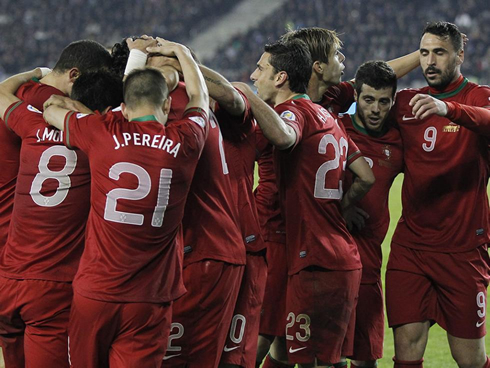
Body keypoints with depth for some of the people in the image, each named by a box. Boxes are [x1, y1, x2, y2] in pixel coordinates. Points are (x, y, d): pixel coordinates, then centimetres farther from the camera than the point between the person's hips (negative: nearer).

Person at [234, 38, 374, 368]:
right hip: (344, 259, 10)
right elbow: (367, 177, 19)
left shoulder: (294, 110, -9)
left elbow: (283, 136, -35)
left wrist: (248, 93, -23)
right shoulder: (325, 116, 19)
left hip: (317, 263, -10)